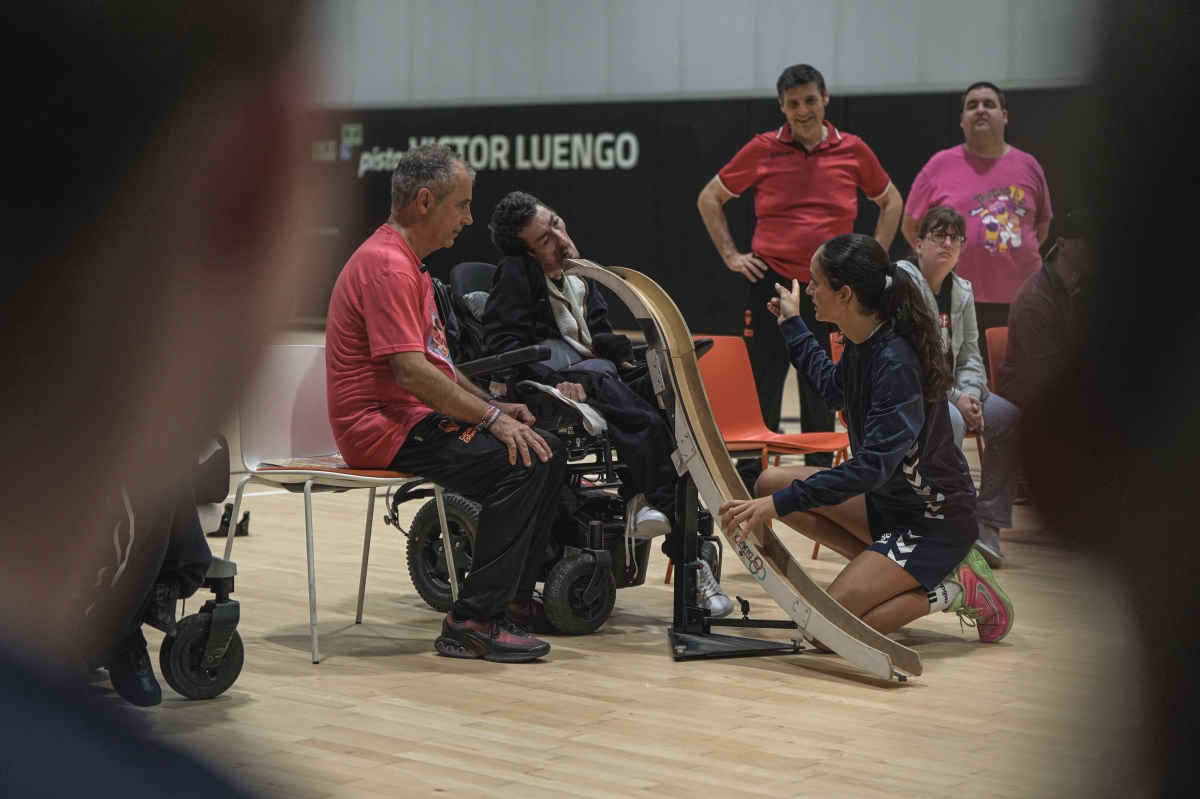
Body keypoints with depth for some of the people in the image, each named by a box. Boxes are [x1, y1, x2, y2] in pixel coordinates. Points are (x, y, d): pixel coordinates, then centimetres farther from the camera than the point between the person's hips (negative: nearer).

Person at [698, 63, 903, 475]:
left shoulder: (853, 151, 4)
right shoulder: (762, 150, 0)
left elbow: (891, 202, 19)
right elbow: (709, 199, 11)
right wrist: (731, 255, 3)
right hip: (769, 283, -1)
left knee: (822, 394, 8)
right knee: (761, 387, 0)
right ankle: (749, 477, 7)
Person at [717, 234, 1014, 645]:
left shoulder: (897, 362, -27)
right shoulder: (863, 343, 1)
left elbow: (875, 465, -32)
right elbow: (835, 387, 25)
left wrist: (780, 503, -34)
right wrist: (793, 326, 29)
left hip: (935, 520, -9)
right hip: (888, 499, 9)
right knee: (771, 482, -1)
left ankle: (954, 589, -2)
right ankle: (888, 570, 1)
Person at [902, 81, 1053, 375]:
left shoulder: (1028, 166, 10)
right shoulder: (940, 166, 2)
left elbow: (1042, 226, 21)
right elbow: (911, 226, 8)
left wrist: (1016, 253, 10)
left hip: (1020, 301, 3)